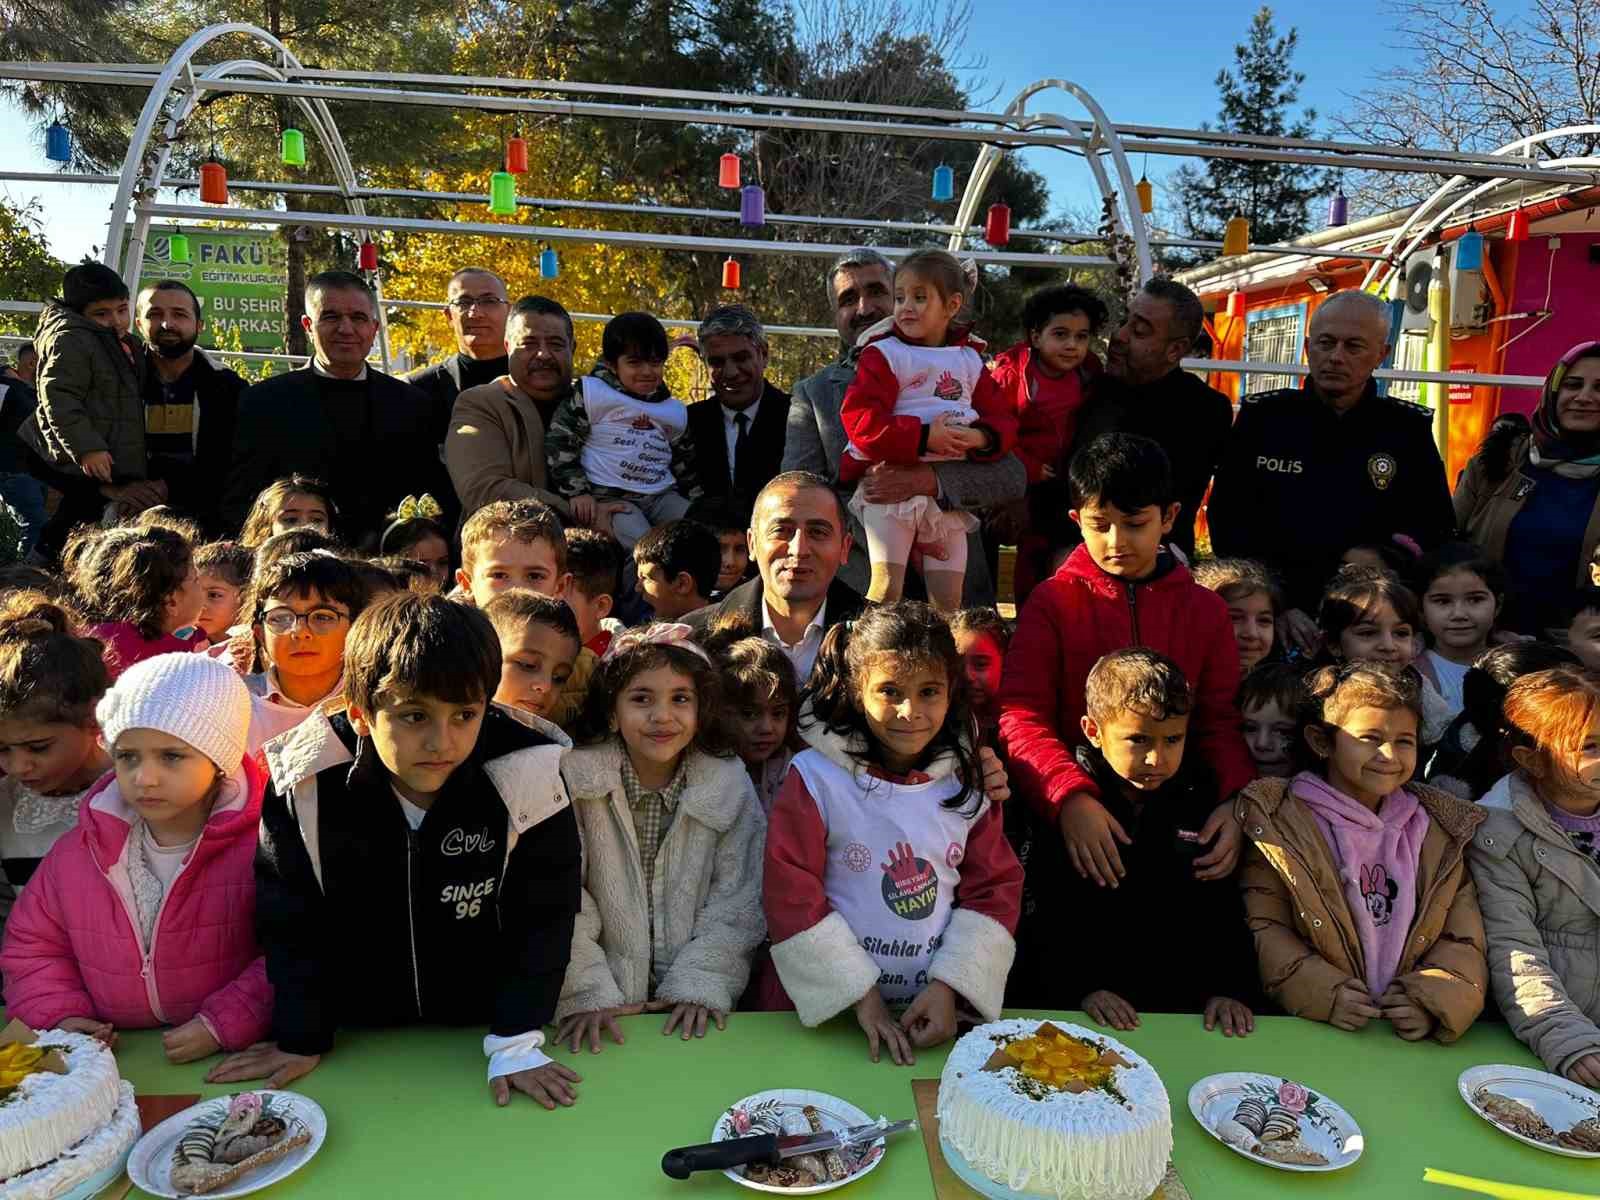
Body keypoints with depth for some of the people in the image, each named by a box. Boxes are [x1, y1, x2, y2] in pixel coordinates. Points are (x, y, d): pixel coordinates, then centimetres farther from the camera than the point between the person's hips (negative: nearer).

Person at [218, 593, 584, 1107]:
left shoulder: (526, 773, -24)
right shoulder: (306, 778, -20)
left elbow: (542, 914, -14)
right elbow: (289, 916, -6)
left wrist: (516, 1044, -14)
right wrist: (300, 1039, -3)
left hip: (480, 1022, 1)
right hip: (360, 1029, 0)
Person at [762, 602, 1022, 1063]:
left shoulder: (967, 782, 3)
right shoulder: (815, 778, -9)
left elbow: (995, 887, 5)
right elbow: (790, 894, -10)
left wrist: (950, 985, -6)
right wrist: (861, 994, -10)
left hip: (936, 1012, 2)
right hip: (830, 1010, -2)